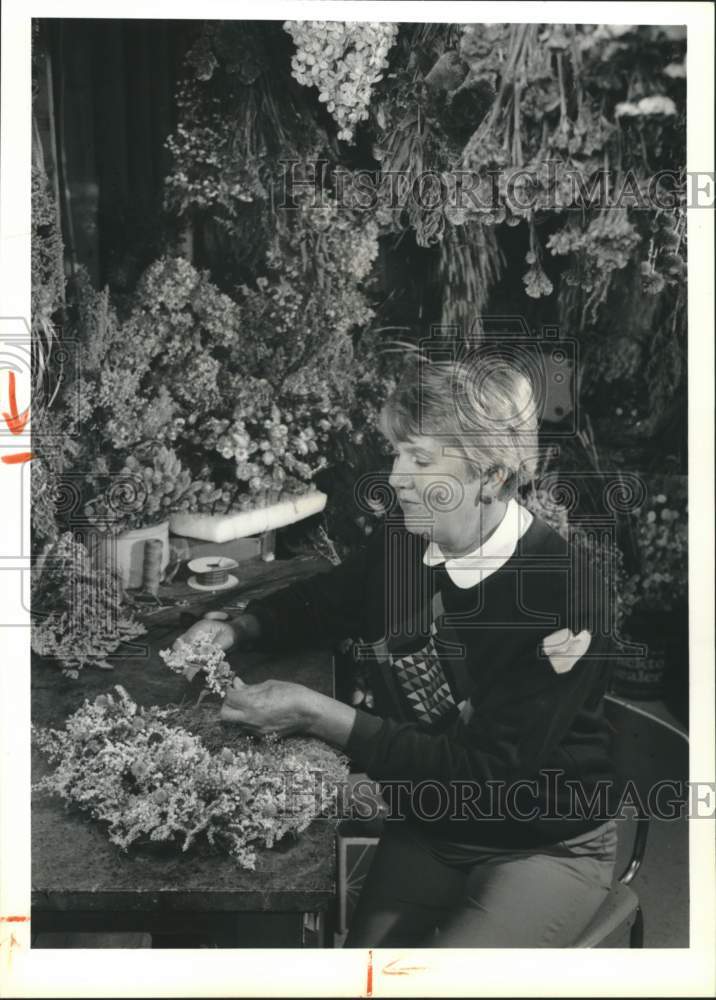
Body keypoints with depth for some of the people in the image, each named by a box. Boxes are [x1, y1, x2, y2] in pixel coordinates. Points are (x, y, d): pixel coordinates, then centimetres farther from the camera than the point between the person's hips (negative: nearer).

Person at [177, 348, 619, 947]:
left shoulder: (558, 596, -26)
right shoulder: (403, 540, -9)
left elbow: (487, 773, -27)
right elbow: (322, 600, 12)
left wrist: (320, 717, -30)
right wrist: (236, 630, -8)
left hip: (545, 849, -4)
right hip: (426, 830, 5)